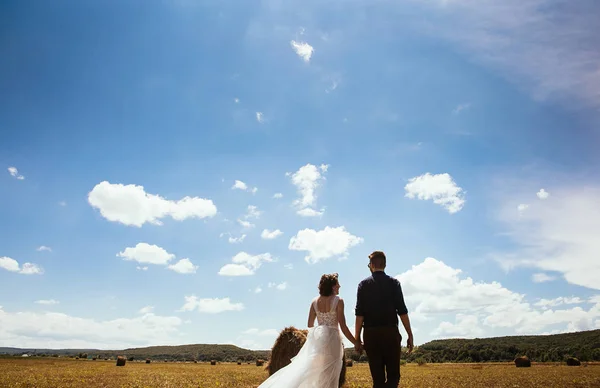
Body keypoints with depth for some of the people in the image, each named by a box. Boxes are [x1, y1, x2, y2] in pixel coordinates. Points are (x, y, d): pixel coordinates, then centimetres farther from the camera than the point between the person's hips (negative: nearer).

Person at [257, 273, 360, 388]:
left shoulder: (315, 301, 7)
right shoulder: (338, 301, -9)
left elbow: (310, 325, 10)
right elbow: (343, 327, -11)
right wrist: (356, 343, -2)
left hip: (317, 337, 6)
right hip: (332, 339, -6)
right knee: (330, 377, 2)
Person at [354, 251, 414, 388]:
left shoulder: (363, 284, 4)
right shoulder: (393, 283, 2)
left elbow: (359, 314, -1)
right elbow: (402, 311, -3)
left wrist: (357, 338, 2)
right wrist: (410, 335, 2)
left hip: (370, 334, 1)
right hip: (391, 332, -1)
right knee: (393, 375, 6)